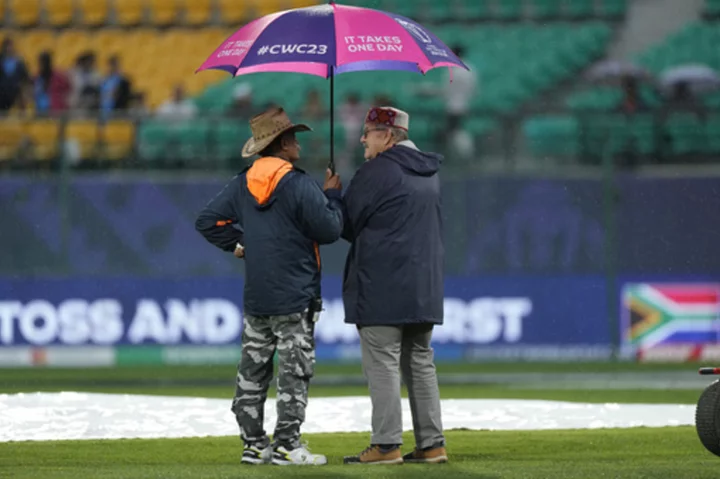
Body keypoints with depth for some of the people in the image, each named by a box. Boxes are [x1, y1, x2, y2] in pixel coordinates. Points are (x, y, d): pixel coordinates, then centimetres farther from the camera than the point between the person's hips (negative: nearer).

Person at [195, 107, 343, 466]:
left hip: (255, 298, 6)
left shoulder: (242, 184, 6)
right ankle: (286, 446, -5)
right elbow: (329, 230, -11)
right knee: (294, 372, -2)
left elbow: (207, 221, 9)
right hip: (294, 300, -6)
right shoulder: (298, 185, -13)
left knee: (252, 371, 10)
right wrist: (332, 195, 4)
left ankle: (253, 443, 12)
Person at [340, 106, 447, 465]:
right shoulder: (428, 173, 15)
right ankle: (431, 444, 9)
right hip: (423, 287, 8)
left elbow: (346, 223, -8)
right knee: (420, 363, 11)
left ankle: (386, 445, -8)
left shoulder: (378, 171, -12)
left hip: (382, 288, -8)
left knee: (382, 364, -6)